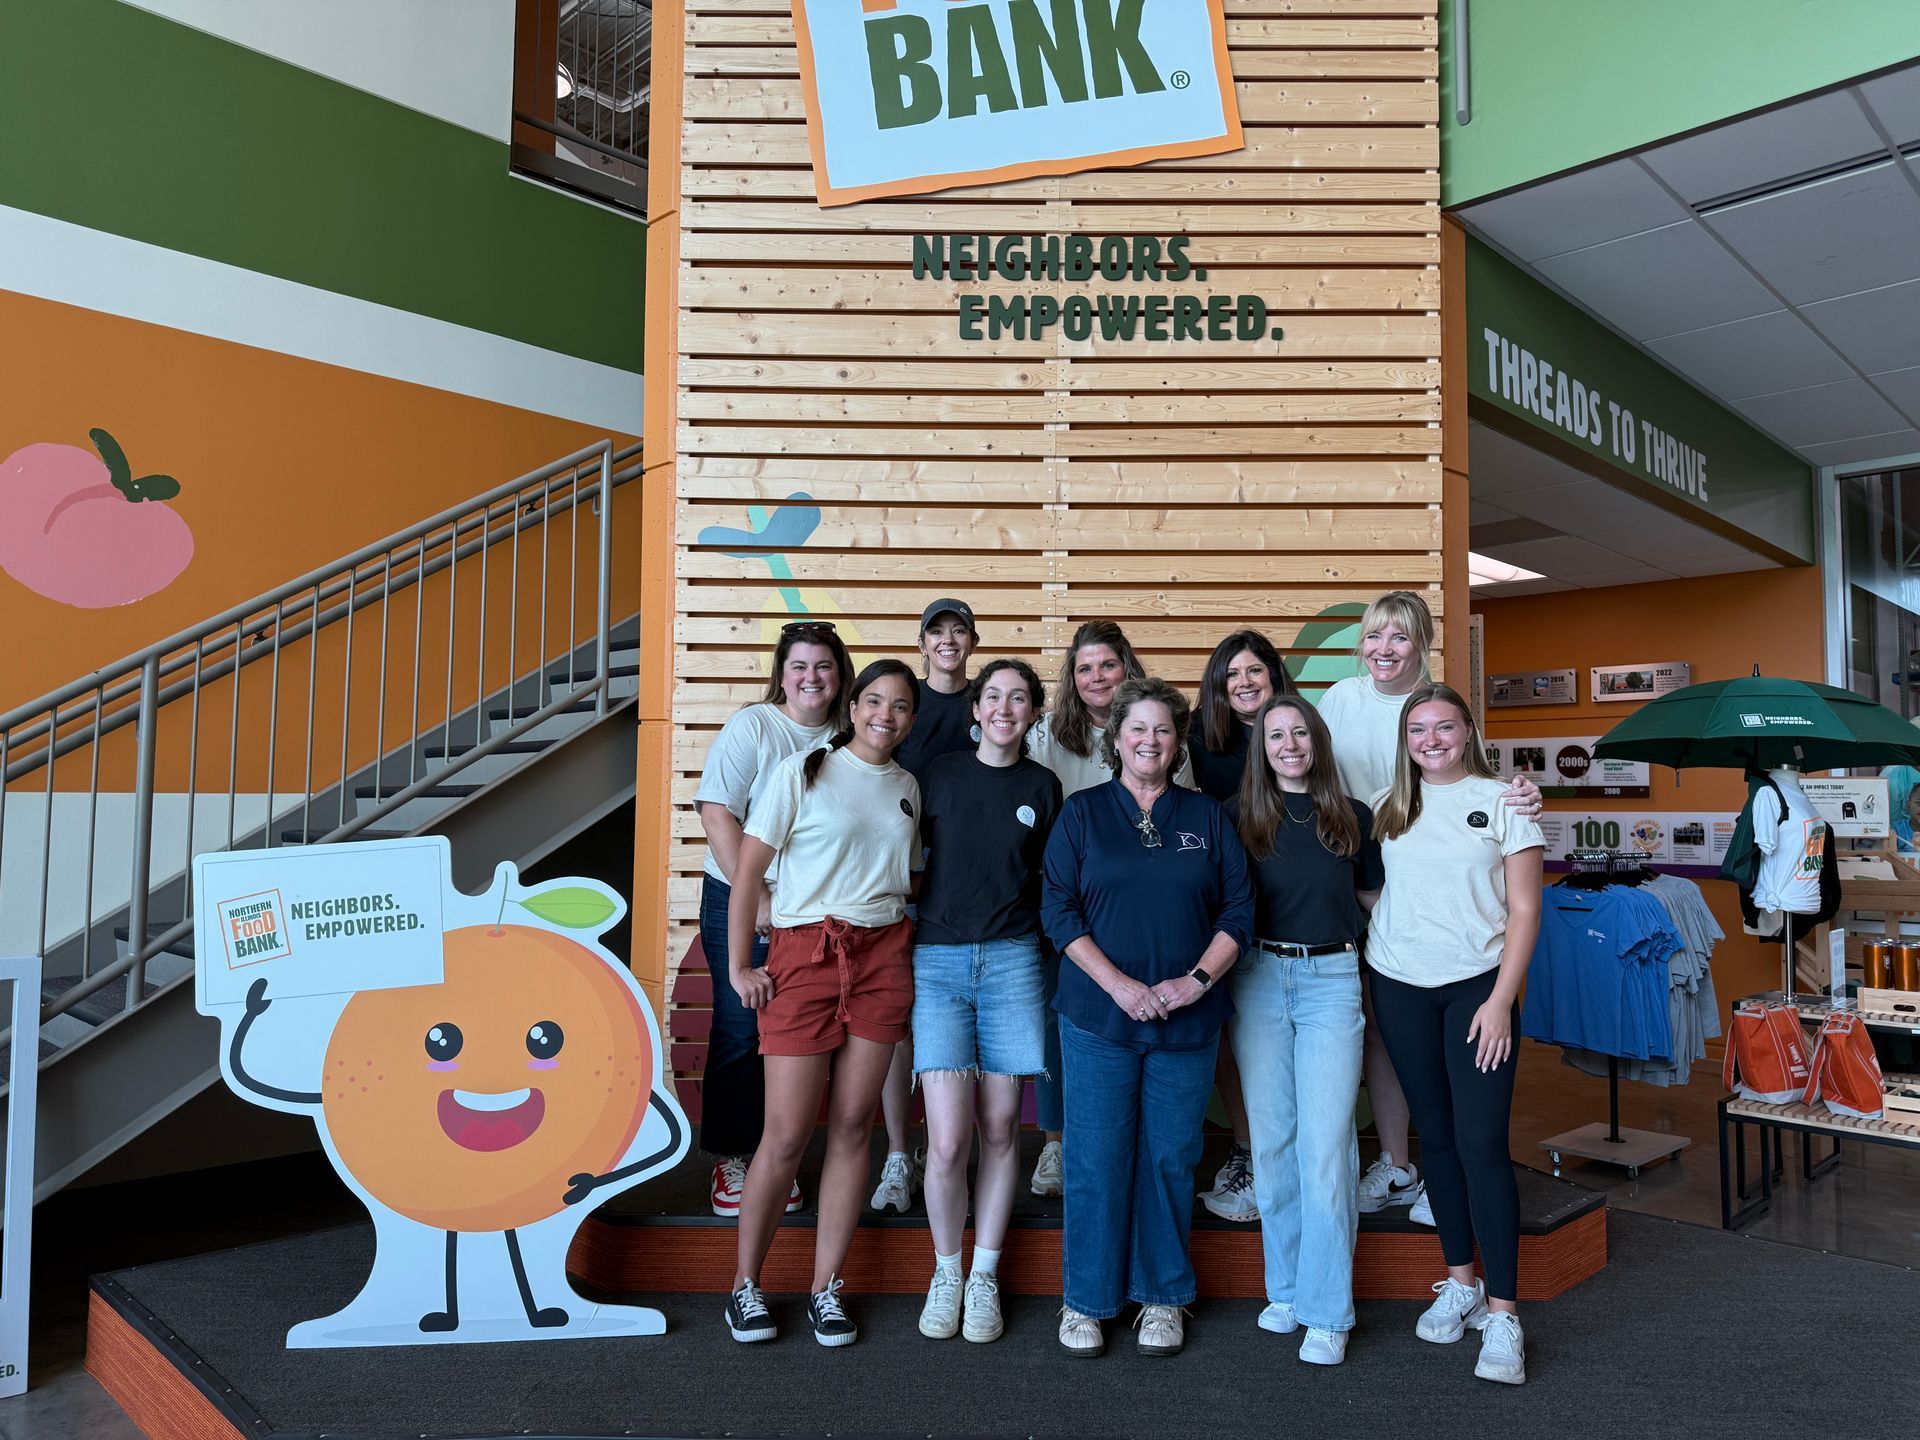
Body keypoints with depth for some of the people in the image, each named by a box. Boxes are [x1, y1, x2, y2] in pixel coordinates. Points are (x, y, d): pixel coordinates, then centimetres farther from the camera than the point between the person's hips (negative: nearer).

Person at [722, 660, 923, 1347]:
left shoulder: (907, 787, 12)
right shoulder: (801, 772, -2)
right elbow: (747, 870, -4)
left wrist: (915, 950, 7)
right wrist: (739, 966, -7)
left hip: (884, 956, 4)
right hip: (805, 954, -4)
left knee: (852, 1126, 6)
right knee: (787, 1135, -2)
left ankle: (826, 1288, 18)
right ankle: (746, 1283, 18)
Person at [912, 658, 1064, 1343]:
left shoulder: (1043, 786, 8)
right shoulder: (939, 774, 5)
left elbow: (1052, 882, 15)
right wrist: (904, 948, 4)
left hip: (1012, 960, 1)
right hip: (938, 960, -1)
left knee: (1000, 1128, 5)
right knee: (947, 1139, -7)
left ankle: (985, 1275, 24)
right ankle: (945, 1273, 17)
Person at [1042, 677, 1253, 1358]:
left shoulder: (1207, 816, 9)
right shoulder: (1082, 812, 4)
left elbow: (1239, 910, 5)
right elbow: (1059, 911, -3)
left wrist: (1197, 980, -10)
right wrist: (1119, 985, -13)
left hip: (1188, 1021, 2)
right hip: (1098, 1016, -1)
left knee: (1171, 1160, 9)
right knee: (1095, 1160, 3)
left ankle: (1163, 1298, 26)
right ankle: (1085, 1299, 20)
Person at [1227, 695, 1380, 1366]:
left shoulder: (1353, 818, 6)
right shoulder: (1238, 816, 4)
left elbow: (1372, 898, 18)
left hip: (1332, 979, -1)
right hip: (1259, 977, 1)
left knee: (1325, 1140, -5)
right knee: (1272, 1137, 6)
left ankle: (1326, 1310, 5)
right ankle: (1285, 1288, 21)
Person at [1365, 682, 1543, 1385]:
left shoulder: (1501, 801, -1)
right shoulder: (1387, 806, 7)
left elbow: (1524, 909, -3)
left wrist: (1502, 998, -10)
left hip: (1477, 985, -3)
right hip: (1400, 985, 3)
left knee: (1482, 1142, -8)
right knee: (1435, 1136, 11)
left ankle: (1502, 1312, 0)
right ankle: (1459, 1282, 24)